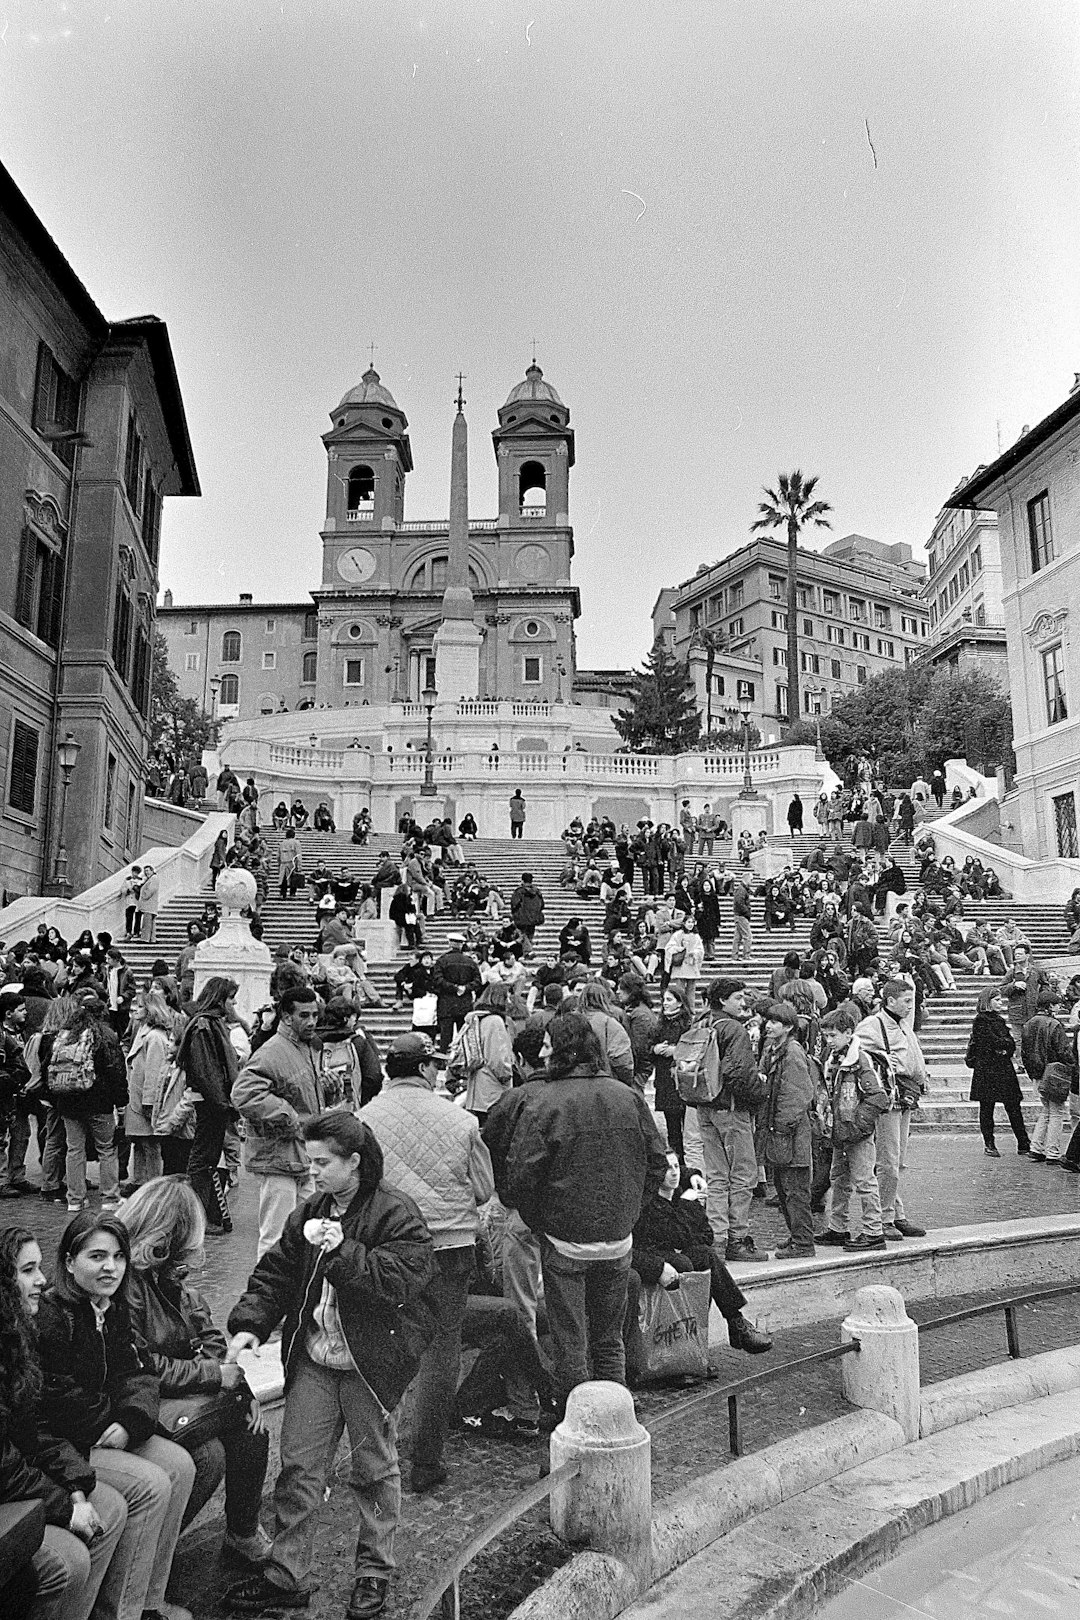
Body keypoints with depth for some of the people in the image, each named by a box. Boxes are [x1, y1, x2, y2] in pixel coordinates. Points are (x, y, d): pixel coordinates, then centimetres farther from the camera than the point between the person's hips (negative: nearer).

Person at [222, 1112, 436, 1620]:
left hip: (370, 1364, -5)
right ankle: (286, 1574, 24)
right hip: (313, 1359, 5)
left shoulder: (395, 1213, -15)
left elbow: (404, 1278, -26)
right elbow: (275, 1274, 9)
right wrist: (250, 1323, -7)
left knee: (374, 1467, 11)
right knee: (298, 1466, 9)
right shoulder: (310, 1213, 6)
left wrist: (343, 1250, -31)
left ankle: (374, 1572, 29)